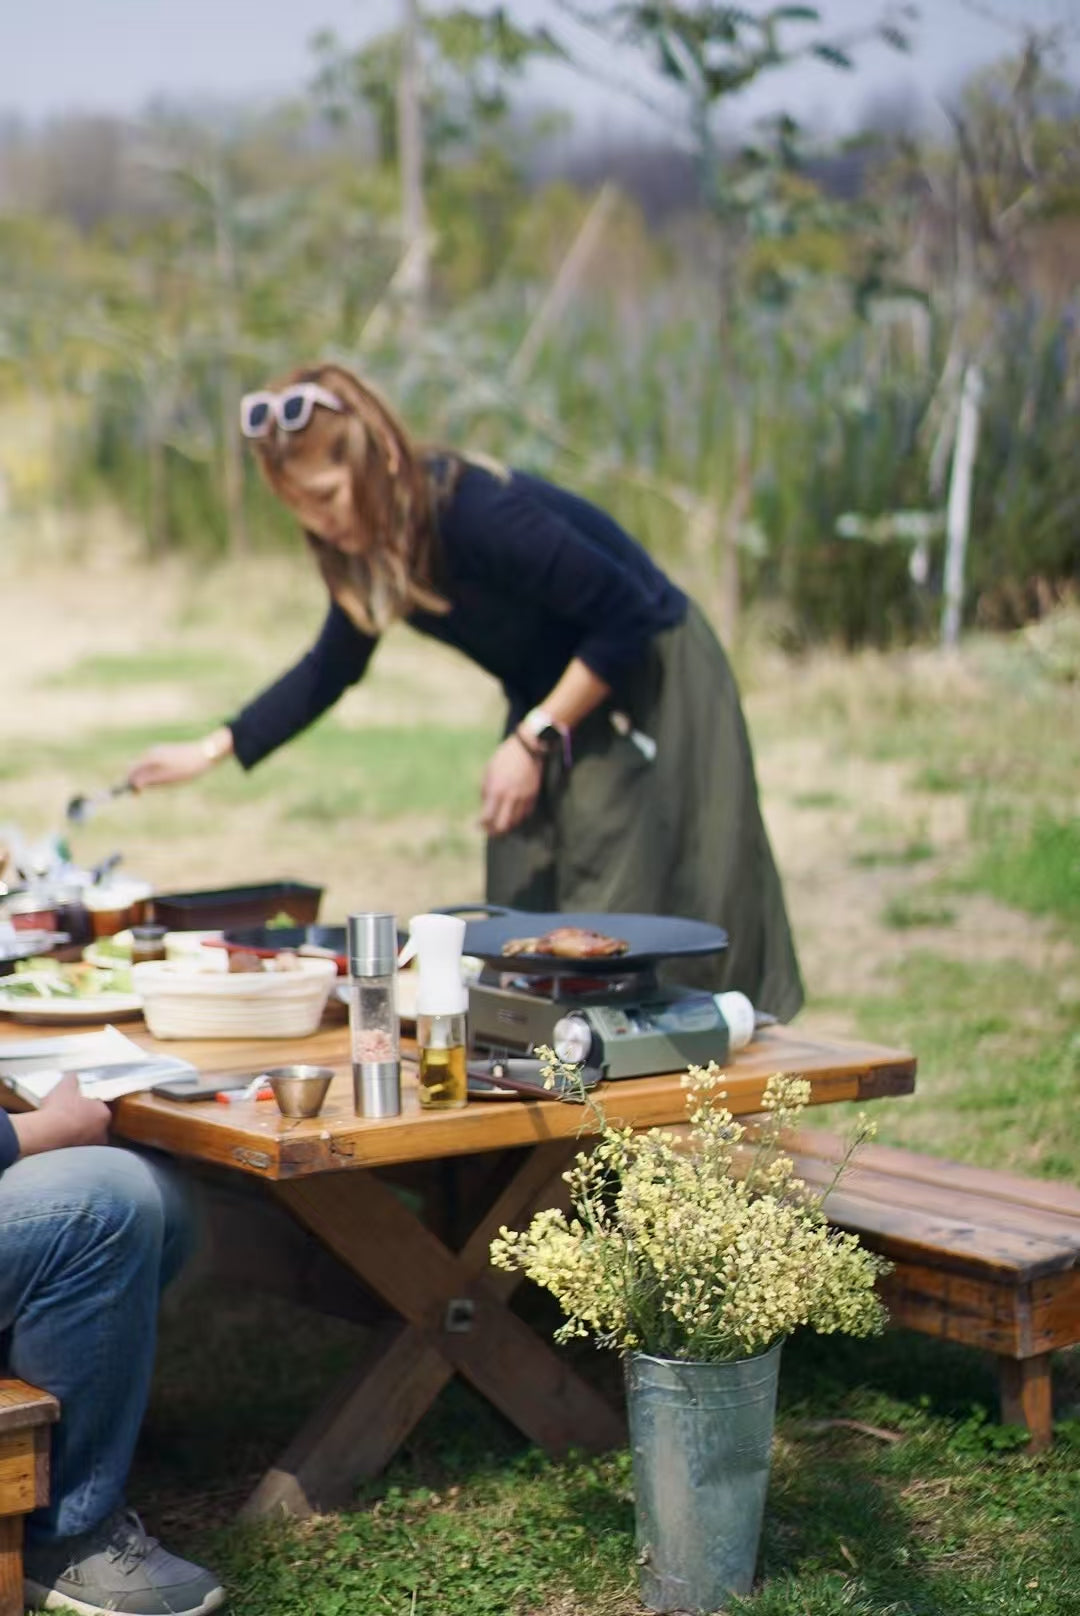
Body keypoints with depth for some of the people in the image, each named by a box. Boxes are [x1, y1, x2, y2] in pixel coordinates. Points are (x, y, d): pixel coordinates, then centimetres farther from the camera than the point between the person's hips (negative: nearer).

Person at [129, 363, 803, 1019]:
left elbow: (629, 618, -24)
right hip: (550, 703, 8)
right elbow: (329, 670, 13)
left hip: (650, 688, -8)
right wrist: (212, 750, 7)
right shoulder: (366, 550, -4)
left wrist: (534, 740, -20)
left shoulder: (478, 513, -30)